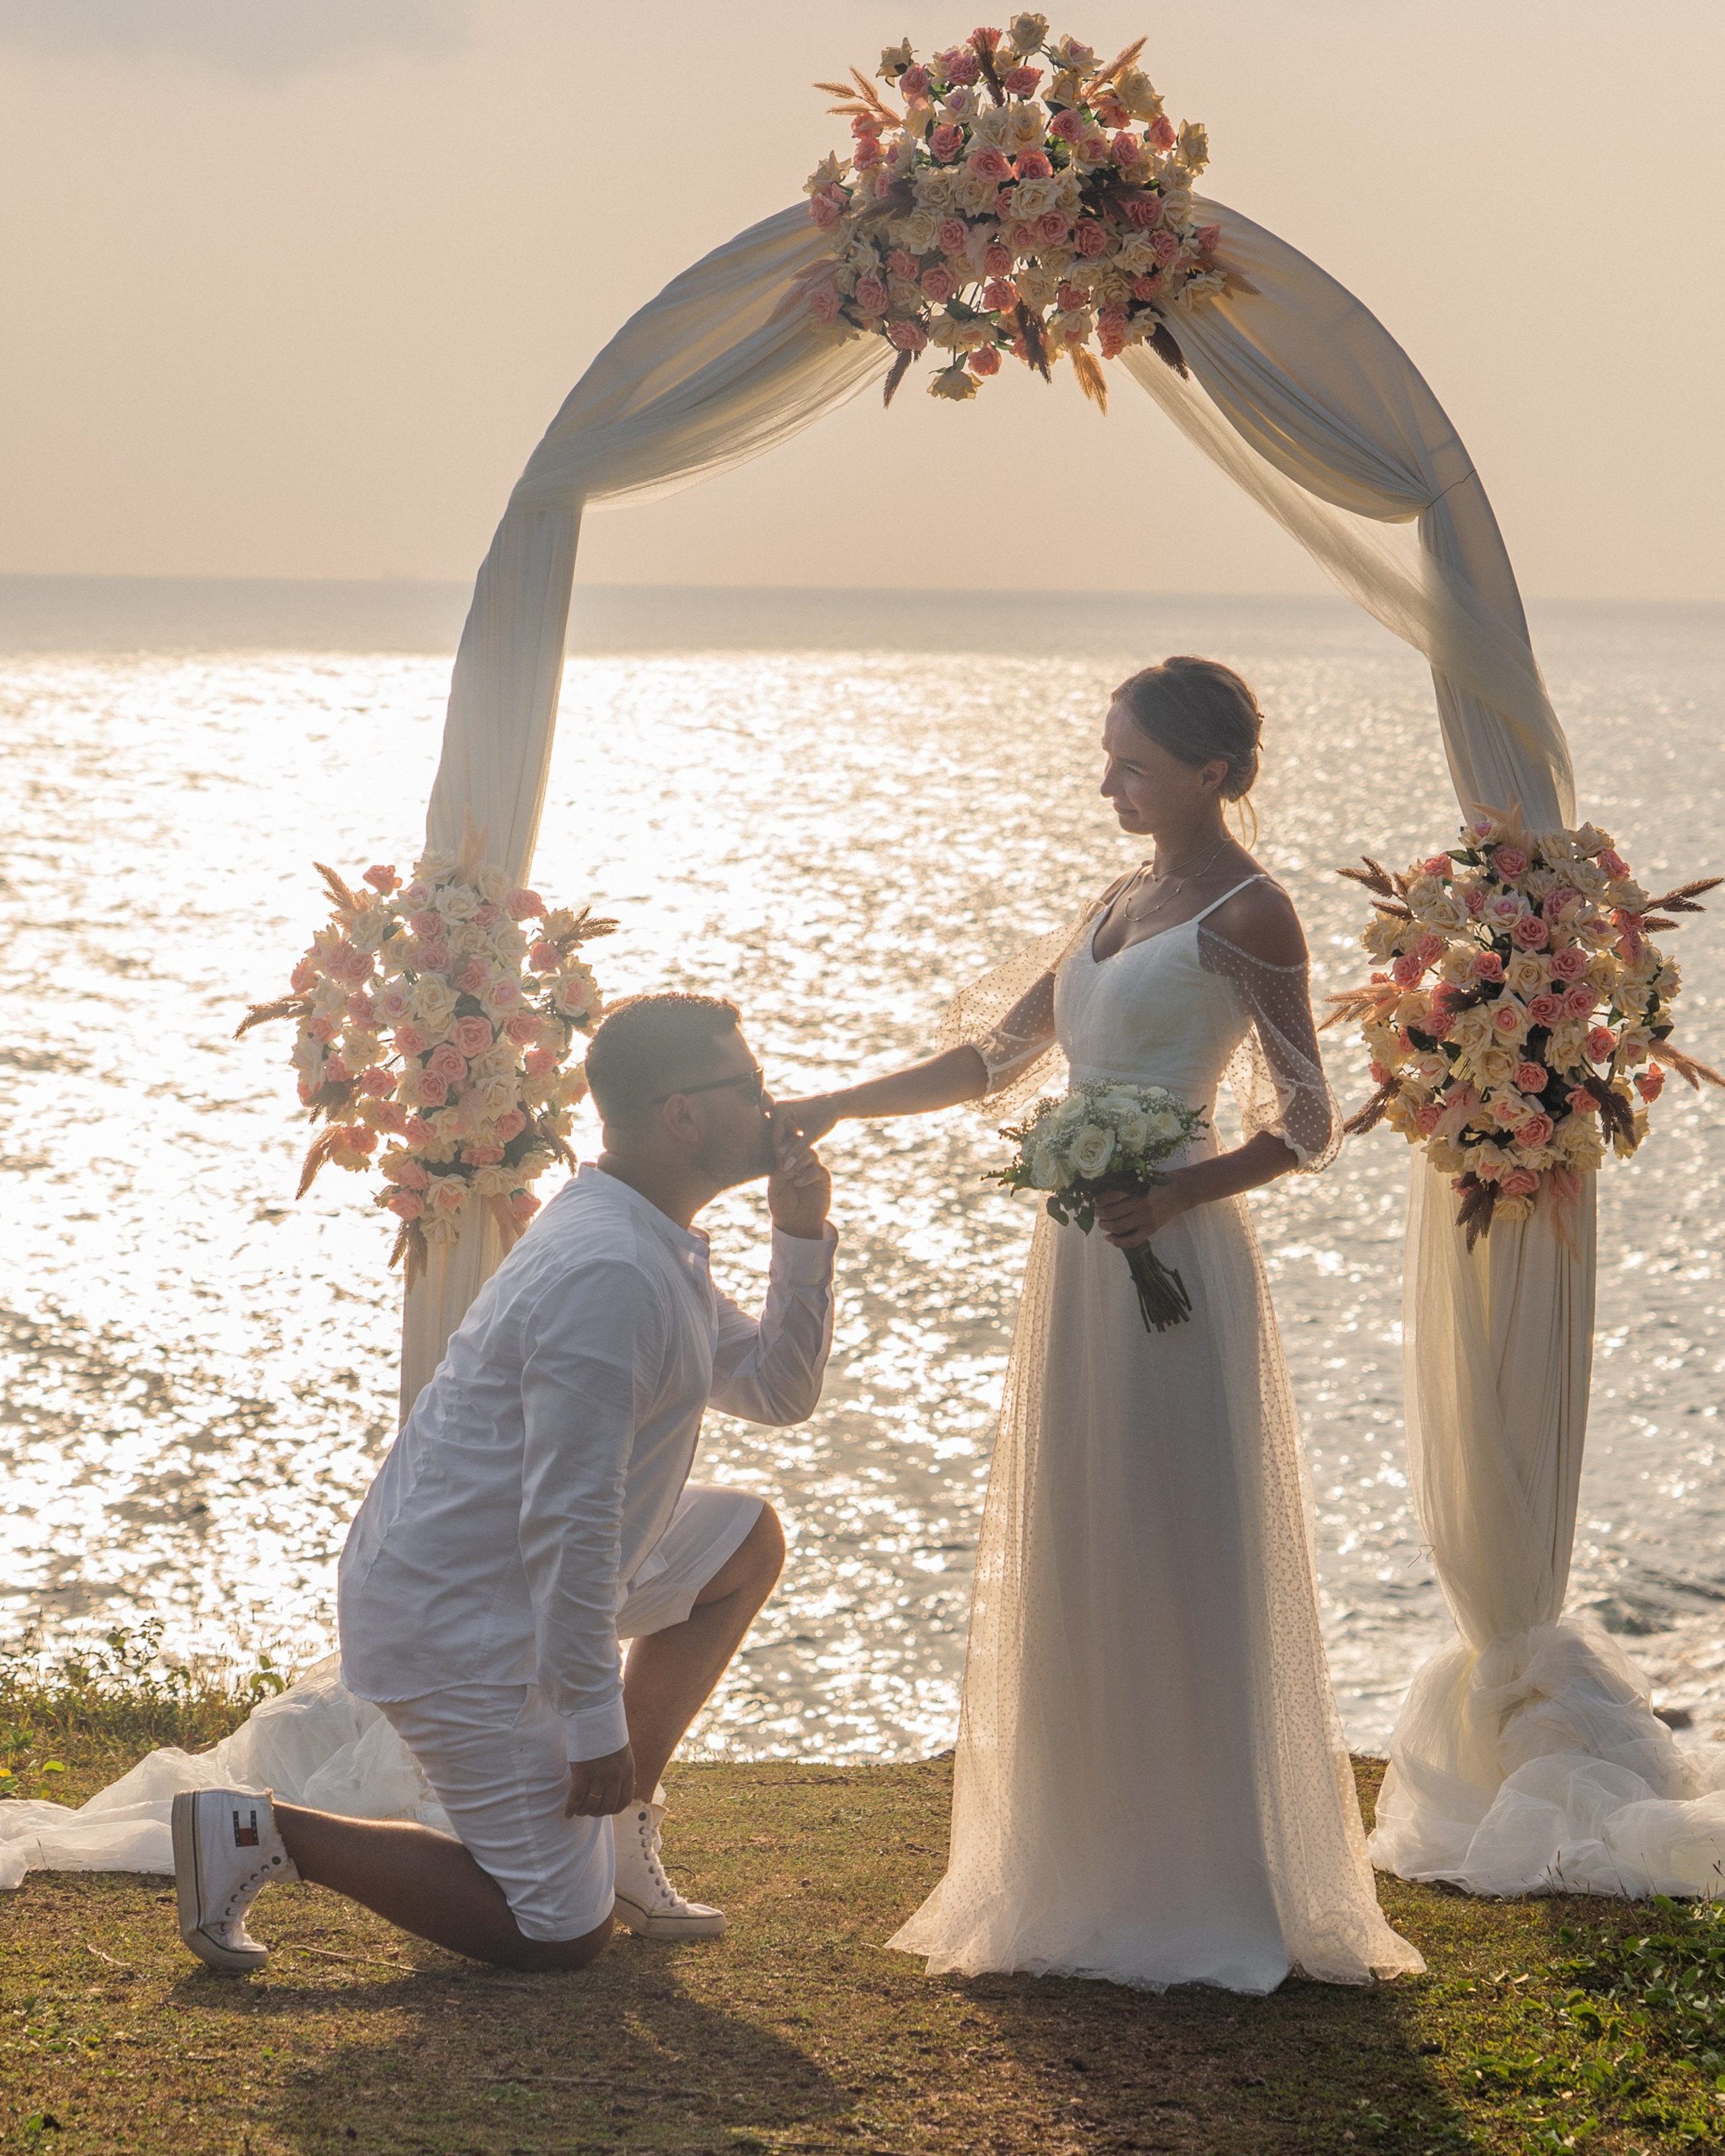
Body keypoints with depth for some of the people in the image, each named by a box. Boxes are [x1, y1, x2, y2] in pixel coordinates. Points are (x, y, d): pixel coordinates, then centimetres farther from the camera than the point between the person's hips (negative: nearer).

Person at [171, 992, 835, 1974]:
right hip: (461, 1622, -10)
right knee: (563, 1933, -4)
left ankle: (619, 1822, 20)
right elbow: (568, 1520, -27)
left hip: (513, 1572, 10)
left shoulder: (654, 1244, 9)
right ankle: (263, 1832, -3)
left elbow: (780, 1390, 19)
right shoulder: (609, 1274, -25)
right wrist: (596, 1726, -22)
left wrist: (804, 1240, 2)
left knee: (747, 1542, 21)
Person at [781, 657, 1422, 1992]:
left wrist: (1179, 1192, -20)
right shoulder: (1124, 904, 16)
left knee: (1176, 1566, -4)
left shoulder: (1248, 914, -7)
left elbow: (1307, 1127, -7)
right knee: (1074, 1568, 9)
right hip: (1080, 1264, 8)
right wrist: (838, 1107, 13)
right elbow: (996, 1059, 19)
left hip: (1171, 1268, -8)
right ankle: (1093, 1882, 16)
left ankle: (1206, 1900, 4)